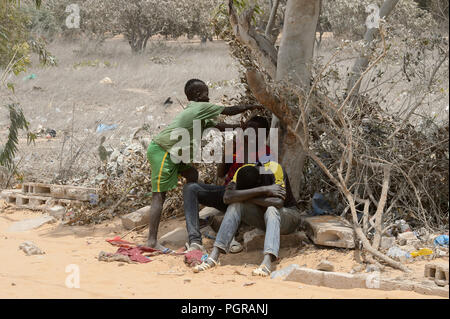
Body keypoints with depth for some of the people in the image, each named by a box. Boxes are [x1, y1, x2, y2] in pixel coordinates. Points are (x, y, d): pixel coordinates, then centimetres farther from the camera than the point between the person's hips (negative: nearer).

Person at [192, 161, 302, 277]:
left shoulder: (274, 169, -26)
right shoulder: (242, 172, -15)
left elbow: (278, 202, -37)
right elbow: (227, 197, -31)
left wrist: (249, 198, -26)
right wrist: (263, 189, -35)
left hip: (288, 216, -4)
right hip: (264, 216, 4)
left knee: (271, 209, -38)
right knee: (235, 206, -22)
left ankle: (267, 262, -55)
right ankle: (214, 256, -30)